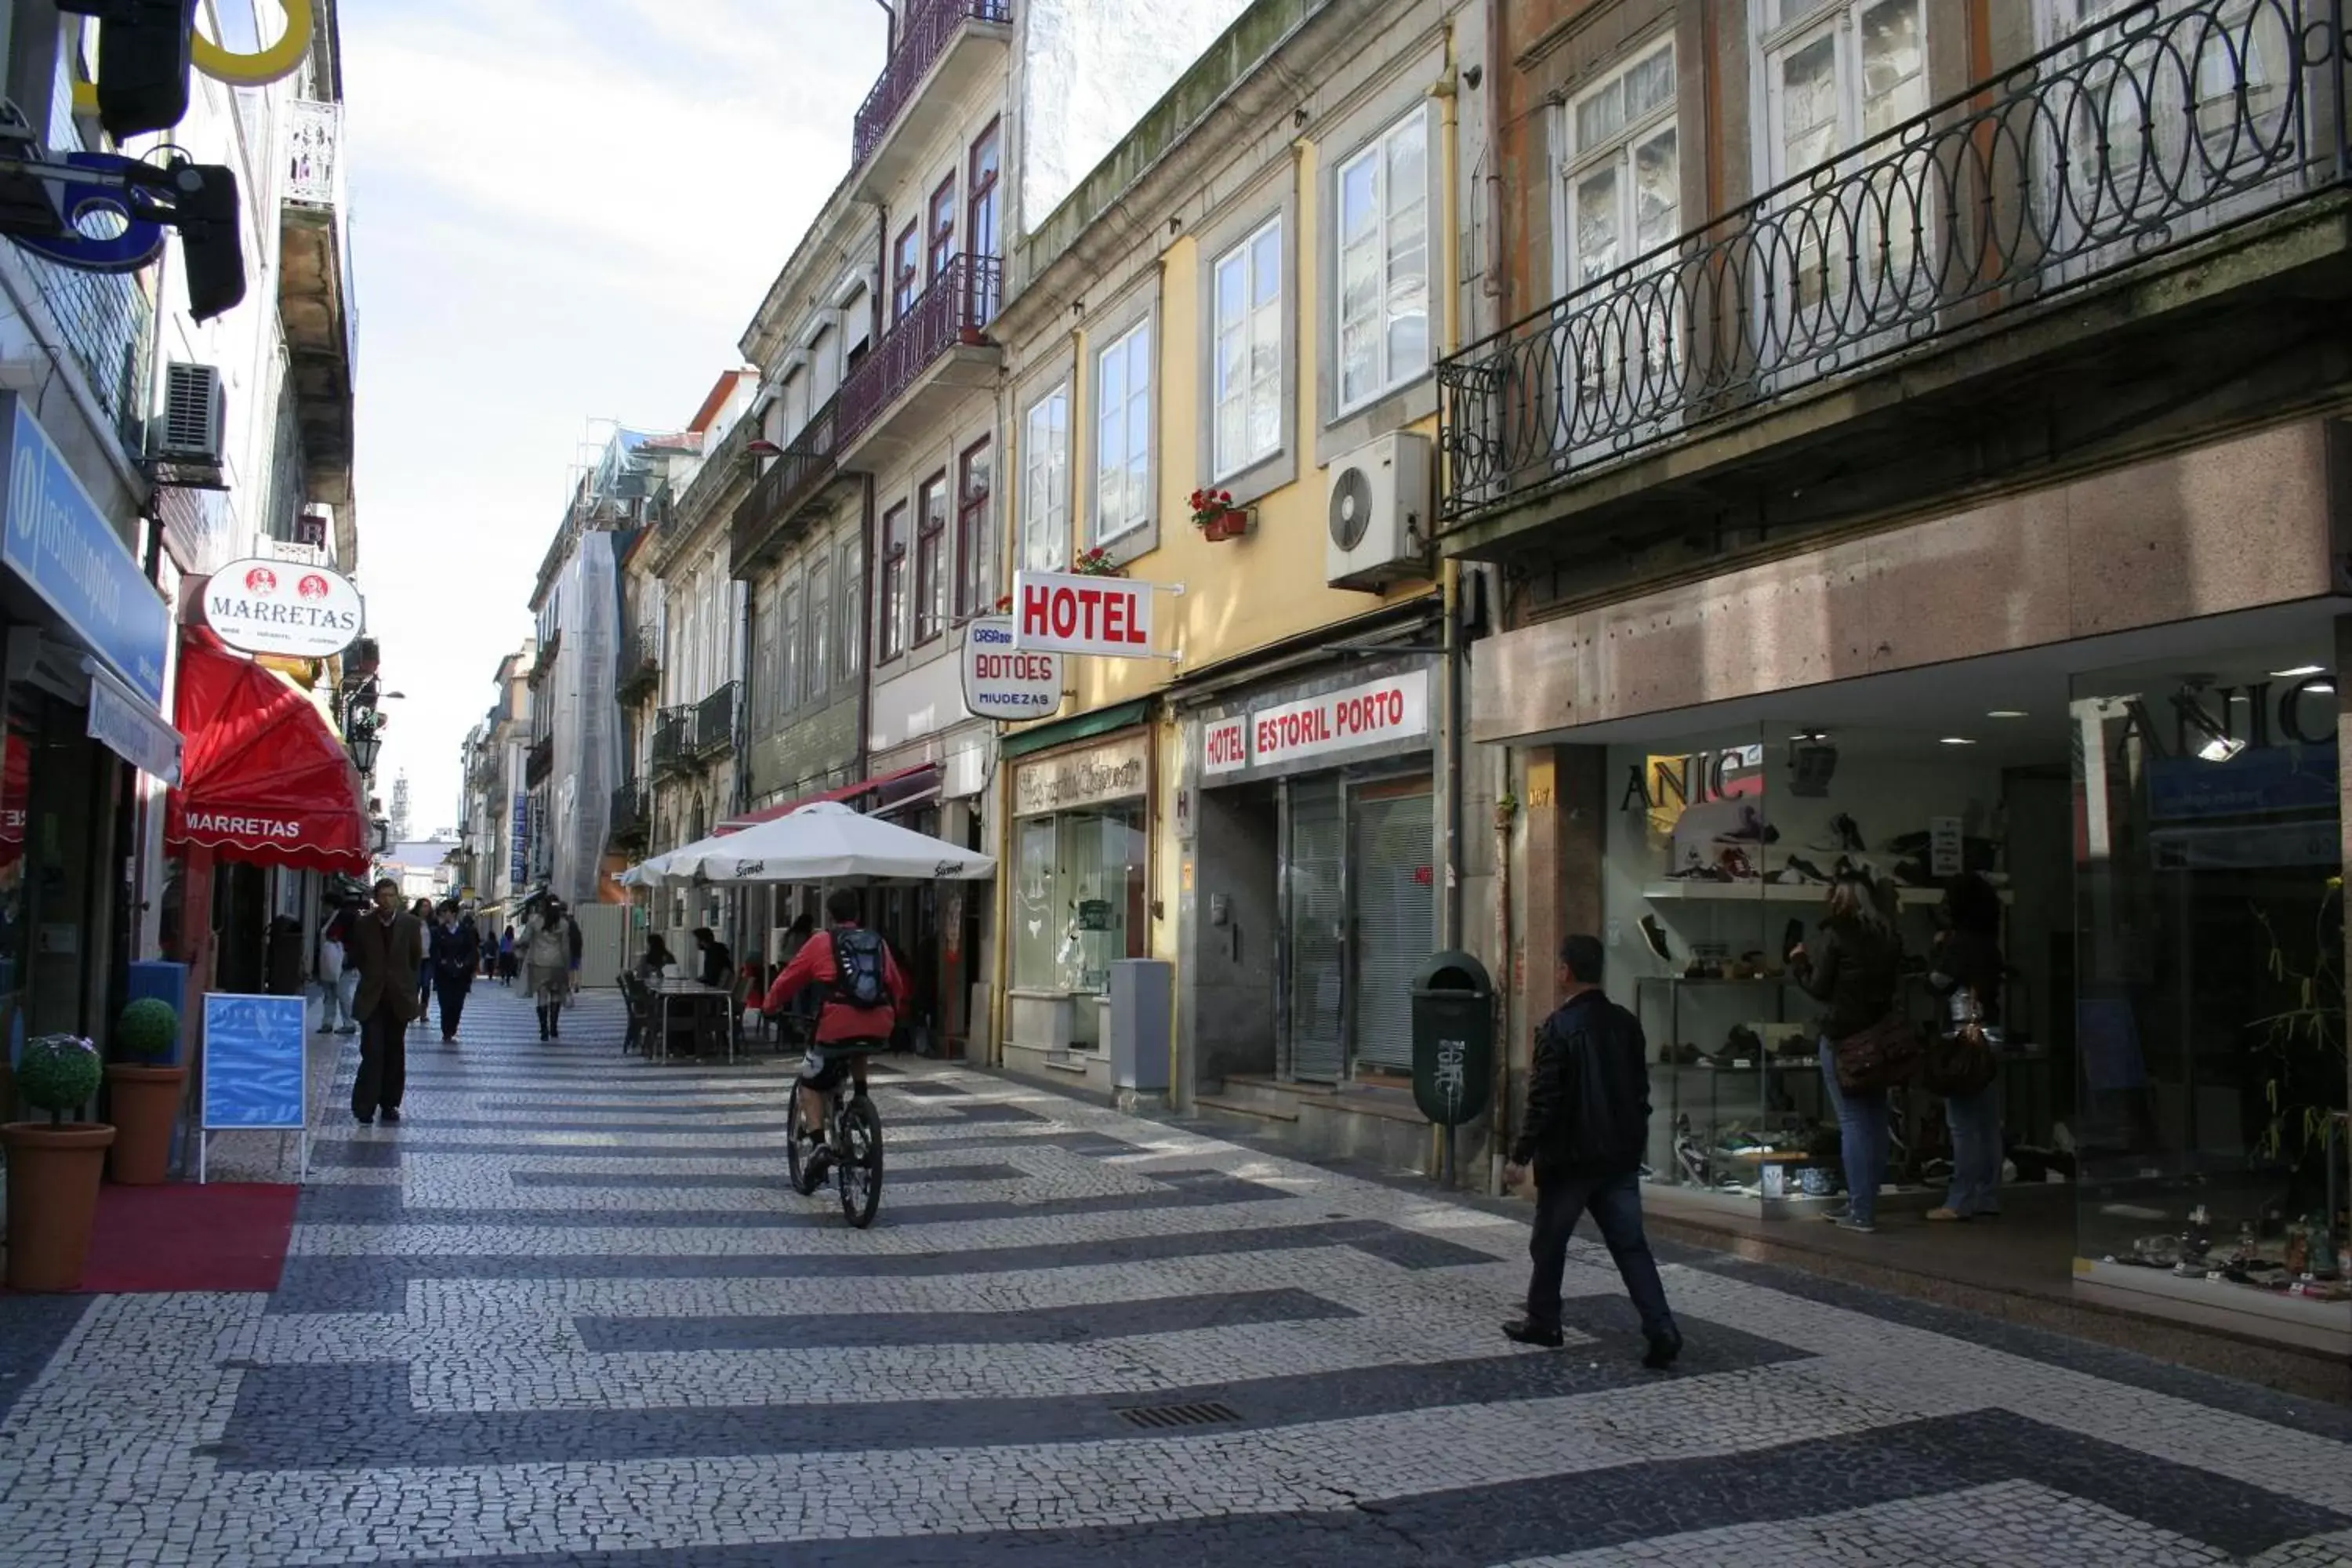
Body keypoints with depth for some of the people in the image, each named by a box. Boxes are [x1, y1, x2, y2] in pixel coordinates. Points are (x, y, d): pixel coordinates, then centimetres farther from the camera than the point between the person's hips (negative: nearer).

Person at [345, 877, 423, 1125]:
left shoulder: (409, 924, 0)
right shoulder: (363, 924, -1)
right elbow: (355, 959, 8)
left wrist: (407, 985, 6)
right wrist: (372, 976, 1)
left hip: (399, 998, 1)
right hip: (372, 999, -1)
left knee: (394, 1055, 8)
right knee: (372, 1053, -10)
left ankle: (389, 1104, 18)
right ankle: (365, 1108, -5)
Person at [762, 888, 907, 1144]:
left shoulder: (821, 941, 8)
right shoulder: (878, 942, 18)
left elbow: (788, 980, 15)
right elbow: (897, 986, 25)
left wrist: (769, 1008, 32)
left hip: (838, 1027, -4)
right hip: (879, 1029, 4)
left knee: (811, 1084, 15)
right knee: (858, 1048, 40)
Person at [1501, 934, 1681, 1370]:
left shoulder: (1558, 1028, -15)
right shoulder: (1627, 1023, 5)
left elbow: (1544, 1101, -16)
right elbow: (1640, 1091, 11)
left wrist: (1521, 1155, -10)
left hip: (1569, 1156, -5)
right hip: (1621, 1155, 6)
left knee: (1549, 1242, 12)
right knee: (1630, 1245, 5)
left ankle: (1543, 1322, 24)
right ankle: (1661, 1331, -6)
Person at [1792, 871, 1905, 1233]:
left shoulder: (1836, 934, -10)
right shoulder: (1889, 936, 8)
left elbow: (1819, 989, -8)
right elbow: (1892, 985, 15)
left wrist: (1799, 962, 10)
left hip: (1843, 1037, -6)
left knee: (1853, 1123, -4)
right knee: (1874, 1121, 12)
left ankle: (1861, 1211, -3)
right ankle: (1864, 1203, 19)